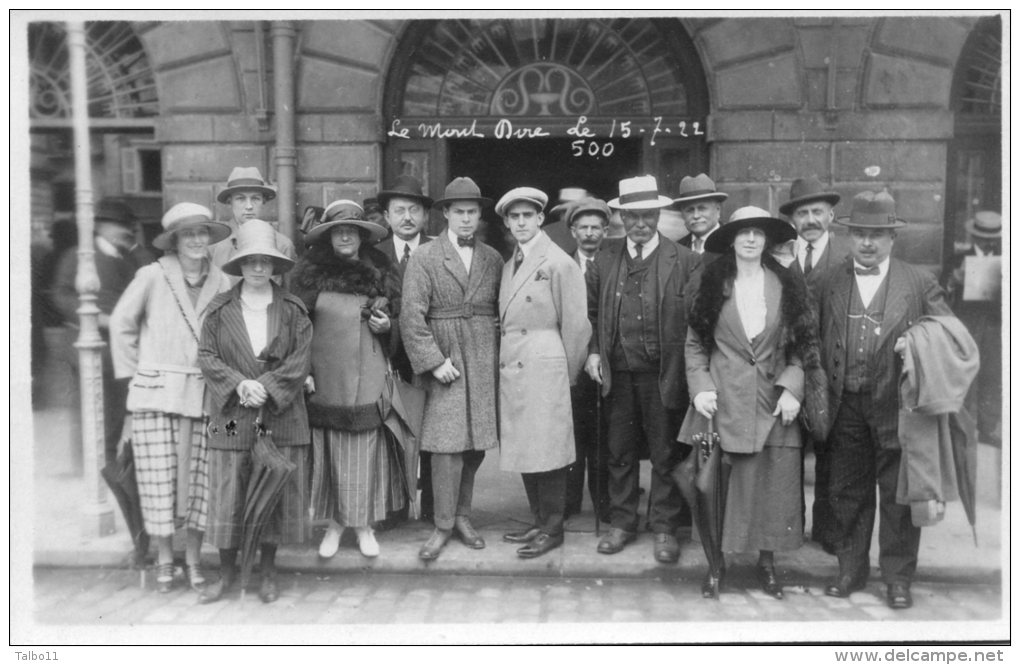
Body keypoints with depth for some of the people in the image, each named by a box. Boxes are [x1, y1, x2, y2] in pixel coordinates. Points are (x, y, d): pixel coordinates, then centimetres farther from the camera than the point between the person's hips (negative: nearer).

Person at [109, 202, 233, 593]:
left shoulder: (220, 282, 3)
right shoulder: (152, 276, -3)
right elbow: (121, 324, 5)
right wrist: (132, 371, 4)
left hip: (203, 395, 2)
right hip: (156, 392, -2)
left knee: (199, 477, 4)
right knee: (160, 477, 2)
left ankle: (193, 560, 19)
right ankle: (164, 560, 17)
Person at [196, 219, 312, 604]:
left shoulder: (293, 310, 4)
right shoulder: (219, 310, 5)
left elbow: (299, 361, -3)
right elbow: (206, 356, 0)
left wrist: (266, 386, -15)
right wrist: (239, 385, -15)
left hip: (281, 417, 0)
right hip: (231, 418, 0)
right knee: (227, 496, 3)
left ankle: (268, 572, 21)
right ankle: (227, 572, 20)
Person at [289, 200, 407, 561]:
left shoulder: (381, 274, 7)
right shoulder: (311, 274, 3)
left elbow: (400, 324, 15)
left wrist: (386, 326, -7)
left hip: (369, 380, 1)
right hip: (325, 380, -1)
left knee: (366, 451, 4)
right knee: (329, 451, 4)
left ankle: (364, 525, 17)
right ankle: (334, 524, 18)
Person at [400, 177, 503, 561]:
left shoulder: (493, 259, 11)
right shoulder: (424, 258, 0)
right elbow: (412, 316, -7)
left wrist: (499, 353, 0)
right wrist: (434, 361, -13)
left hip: (485, 365, 4)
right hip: (446, 363, -3)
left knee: (477, 443, 7)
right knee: (448, 445, -7)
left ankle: (462, 516, 22)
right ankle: (443, 526, 5)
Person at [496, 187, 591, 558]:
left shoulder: (559, 263, -7)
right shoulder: (509, 265, 15)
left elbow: (576, 324, -7)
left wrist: (568, 374, -2)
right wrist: (502, 361, 7)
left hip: (544, 370, -7)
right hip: (511, 371, 7)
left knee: (548, 452, -1)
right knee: (524, 451, 12)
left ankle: (553, 529, 10)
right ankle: (538, 520, 24)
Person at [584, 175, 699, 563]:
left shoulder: (683, 261, -4)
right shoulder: (605, 258, 5)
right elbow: (591, 310, 12)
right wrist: (592, 351, 1)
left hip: (663, 374, -3)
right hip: (617, 371, 3)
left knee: (665, 454, 7)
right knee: (620, 452, 12)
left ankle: (665, 529, 21)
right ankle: (622, 523, 26)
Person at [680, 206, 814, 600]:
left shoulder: (787, 286, 6)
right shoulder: (713, 284, 4)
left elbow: (800, 344, 7)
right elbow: (694, 343, 5)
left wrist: (792, 387, -5)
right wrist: (700, 386, -7)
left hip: (772, 403, 1)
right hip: (722, 401, -1)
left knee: (772, 486, 3)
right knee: (714, 485, -3)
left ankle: (767, 563, 20)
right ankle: (716, 564, 13)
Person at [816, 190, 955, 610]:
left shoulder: (919, 283, 2)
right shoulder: (830, 285, 8)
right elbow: (817, 342, 9)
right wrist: (823, 391, -1)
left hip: (896, 406, -2)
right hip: (846, 407, 2)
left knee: (898, 495, 6)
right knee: (847, 492, 12)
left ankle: (898, 578, 21)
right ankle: (851, 570, 27)